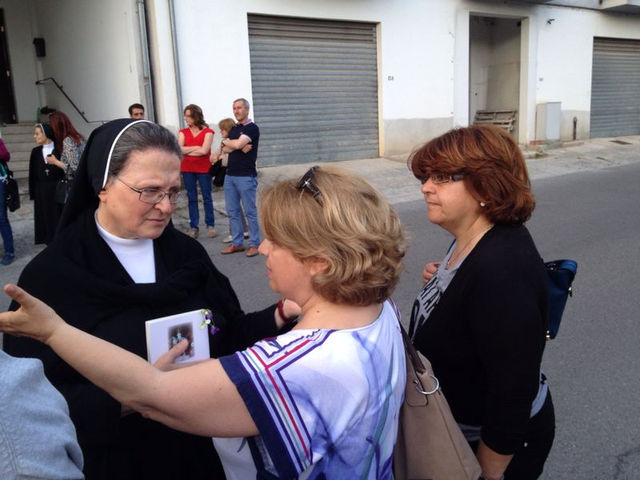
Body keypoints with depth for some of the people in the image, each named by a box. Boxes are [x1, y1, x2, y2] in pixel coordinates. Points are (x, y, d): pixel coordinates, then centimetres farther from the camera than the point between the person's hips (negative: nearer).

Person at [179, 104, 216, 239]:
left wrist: (187, 151, -5)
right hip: (187, 169, 3)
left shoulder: (207, 132, -3)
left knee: (207, 198, 4)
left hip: (204, 169, -3)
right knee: (192, 198, 6)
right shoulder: (183, 132, 7)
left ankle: (210, 225, 12)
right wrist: (196, 148, -11)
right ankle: (193, 227, 10)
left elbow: (204, 150, -15)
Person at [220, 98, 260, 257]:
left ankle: (254, 244, 6)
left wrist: (226, 141, 2)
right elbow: (225, 149, 8)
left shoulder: (252, 128, -5)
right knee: (232, 211, 9)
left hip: (246, 176, -7)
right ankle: (237, 243, 17)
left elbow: (238, 144, -18)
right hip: (230, 175, 7)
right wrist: (236, 146, -10)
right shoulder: (233, 129, 17)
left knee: (250, 211, -2)